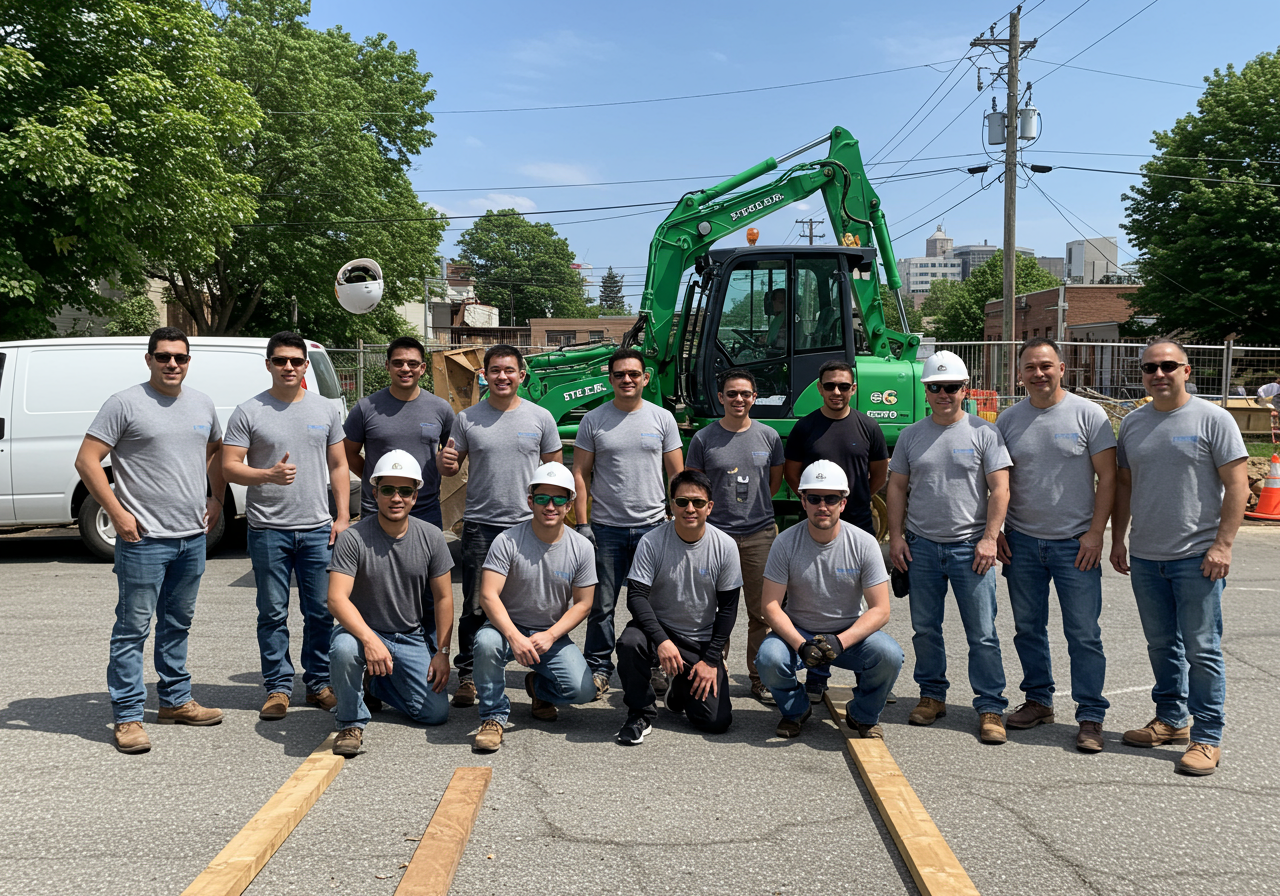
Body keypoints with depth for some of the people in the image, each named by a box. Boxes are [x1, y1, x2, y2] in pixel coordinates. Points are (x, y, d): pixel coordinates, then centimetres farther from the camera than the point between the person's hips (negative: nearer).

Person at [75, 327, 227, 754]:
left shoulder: (202, 403, 11)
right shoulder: (125, 404, -8)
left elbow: (216, 450, 26)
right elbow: (87, 461, -10)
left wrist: (216, 498, 14)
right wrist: (117, 513, -14)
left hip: (193, 536, 6)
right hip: (145, 539, -6)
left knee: (177, 623, 17)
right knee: (133, 628, -1)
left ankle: (176, 701, 29)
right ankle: (127, 718, 5)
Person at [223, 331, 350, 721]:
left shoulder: (325, 409, 9)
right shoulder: (248, 412, -1)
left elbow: (339, 466, 11)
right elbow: (230, 467, -4)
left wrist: (343, 516, 3)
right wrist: (269, 475, -21)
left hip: (318, 528, 2)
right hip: (268, 529, -2)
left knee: (321, 611, 6)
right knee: (273, 613, 6)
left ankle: (318, 683, 19)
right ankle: (278, 687, 16)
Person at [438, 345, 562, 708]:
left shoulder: (540, 417, 4)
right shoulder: (468, 419, 4)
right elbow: (451, 468, 11)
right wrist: (445, 462, -13)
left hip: (529, 525, 0)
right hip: (480, 525, 0)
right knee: (475, 607, 2)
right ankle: (467, 675, 13)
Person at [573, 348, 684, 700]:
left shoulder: (662, 418, 4)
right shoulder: (593, 420, 2)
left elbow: (676, 475, 6)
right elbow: (579, 474, 3)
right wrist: (581, 524, -4)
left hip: (652, 526, 1)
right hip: (606, 528, 0)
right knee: (601, 605, 5)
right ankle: (599, 668, 17)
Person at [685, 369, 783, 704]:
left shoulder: (769, 436, 6)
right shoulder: (704, 438, 1)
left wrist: (756, 508, 12)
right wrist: (705, 507, -1)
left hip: (760, 534, 2)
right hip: (716, 534, -1)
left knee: (761, 611, 6)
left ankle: (760, 677, 17)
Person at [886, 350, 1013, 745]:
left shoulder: (984, 432, 0)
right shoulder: (912, 435, 9)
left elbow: (1000, 489, -3)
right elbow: (897, 487, 11)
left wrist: (989, 538, -11)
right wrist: (895, 535, 3)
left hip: (970, 547, -3)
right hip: (921, 546, 3)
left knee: (982, 633, -2)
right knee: (925, 629, 11)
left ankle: (991, 708, 6)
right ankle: (932, 695, 26)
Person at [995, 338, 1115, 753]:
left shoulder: (1088, 415, -3)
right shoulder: (1008, 420, 6)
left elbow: (1107, 477, -4)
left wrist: (1095, 532, -10)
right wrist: (995, 530, 3)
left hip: (1075, 543, -3)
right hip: (1021, 542, 4)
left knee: (1083, 633, -2)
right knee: (1028, 628, 12)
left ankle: (1091, 716, 6)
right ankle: (1039, 701, 26)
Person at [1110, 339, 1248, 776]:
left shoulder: (1213, 419, -6)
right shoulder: (1133, 423, 10)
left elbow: (1236, 484, -8)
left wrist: (1223, 545, -14)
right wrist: (1117, 539, 12)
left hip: (1197, 558, -5)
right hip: (1145, 558, 5)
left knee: (1201, 649, -2)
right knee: (1161, 645, 15)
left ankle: (1207, 737, 7)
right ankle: (1171, 720, 28)